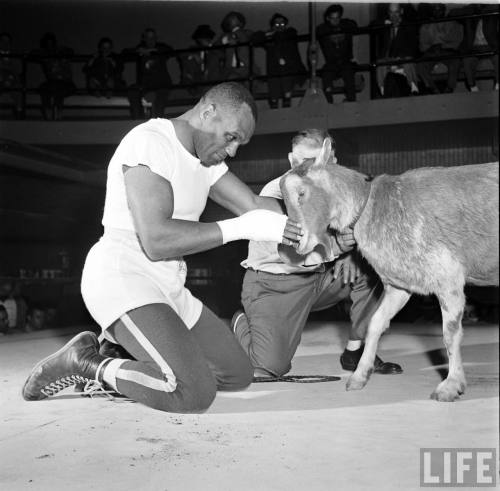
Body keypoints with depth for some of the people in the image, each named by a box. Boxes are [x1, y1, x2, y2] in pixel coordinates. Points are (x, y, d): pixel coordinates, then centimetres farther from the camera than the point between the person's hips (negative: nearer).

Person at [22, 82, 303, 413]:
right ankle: (87, 364, -3)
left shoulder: (206, 158, 12)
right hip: (121, 282, -9)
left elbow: (255, 205, 6)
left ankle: (125, 351, 15)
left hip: (168, 290, 10)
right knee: (195, 393, -24)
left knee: (239, 374, 9)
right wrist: (240, 228, -23)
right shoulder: (149, 142, -17)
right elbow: (156, 240, -26)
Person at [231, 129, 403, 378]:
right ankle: (242, 323, 16)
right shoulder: (274, 193, -19)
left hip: (320, 275, 5)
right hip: (272, 283, -5)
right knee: (272, 366, -19)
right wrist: (334, 245, -40)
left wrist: (348, 253, -18)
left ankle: (355, 351, -4)